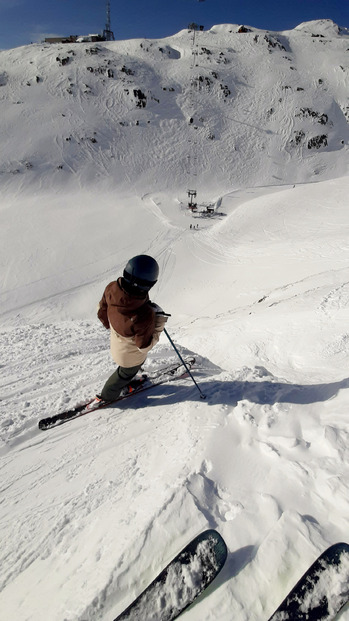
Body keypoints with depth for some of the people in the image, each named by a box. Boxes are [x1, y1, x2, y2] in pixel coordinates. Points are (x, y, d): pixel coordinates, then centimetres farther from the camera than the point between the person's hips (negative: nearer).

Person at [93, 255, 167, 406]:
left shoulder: (112, 288, -28)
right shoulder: (144, 315, -45)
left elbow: (102, 313, -7)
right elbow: (144, 345, -28)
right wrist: (158, 326, -18)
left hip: (116, 341, 5)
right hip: (131, 355, -5)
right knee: (127, 371, 29)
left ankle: (126, 381, 67)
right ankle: (107, 396, 53)